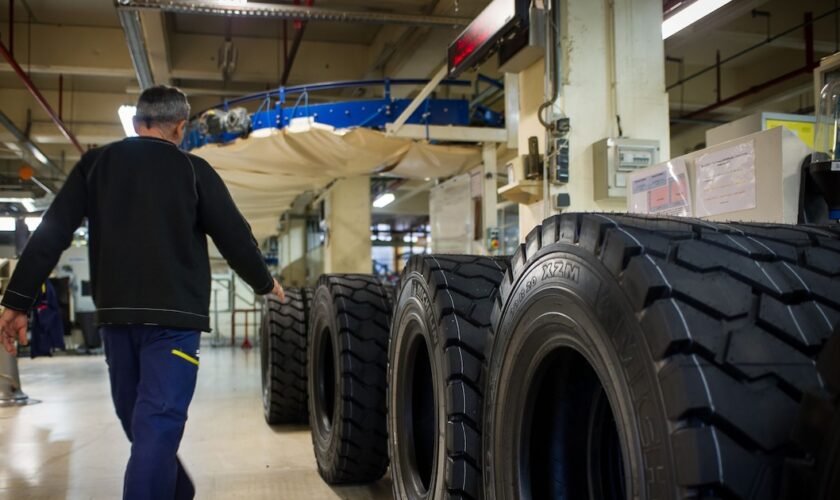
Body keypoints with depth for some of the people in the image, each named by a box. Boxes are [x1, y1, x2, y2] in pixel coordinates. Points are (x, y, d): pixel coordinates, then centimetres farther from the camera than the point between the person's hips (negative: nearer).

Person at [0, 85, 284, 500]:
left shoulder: (96, 163, 8)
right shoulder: (192, 170, -2)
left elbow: (50, 233, 2)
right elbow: (234, 236, 0)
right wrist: (264, 283, 17)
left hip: (116, 313, 4)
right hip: (174, 314, -4)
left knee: (137, 418, 20)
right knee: (157, 423, -6)